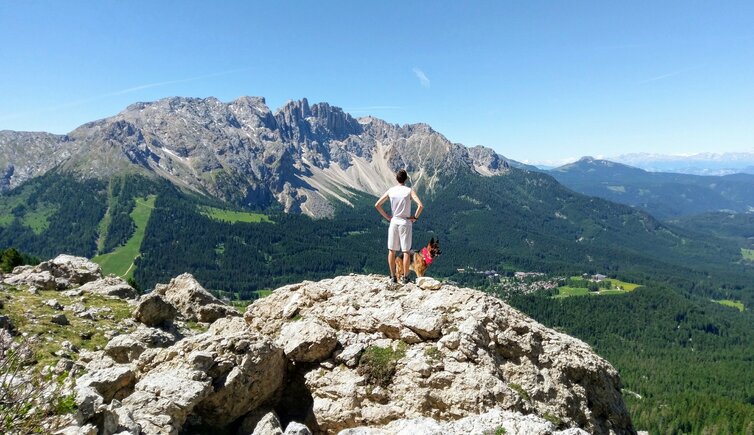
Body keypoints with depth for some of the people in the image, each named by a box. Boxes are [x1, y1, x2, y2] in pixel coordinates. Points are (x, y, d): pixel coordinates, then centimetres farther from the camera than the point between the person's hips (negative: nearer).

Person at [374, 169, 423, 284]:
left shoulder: (390, 191, 0)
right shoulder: (409, 191, -8)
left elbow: (377, 205, 0)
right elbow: (420, 205, -20)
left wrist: (387, 216, 7)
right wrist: (415, 217, -6)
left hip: (394, 222, 3)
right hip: (405, 223, -2)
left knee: (391, 251, 11)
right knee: (406, 251, 5)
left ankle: (393, 276, 14)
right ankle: (405, 277, 8)